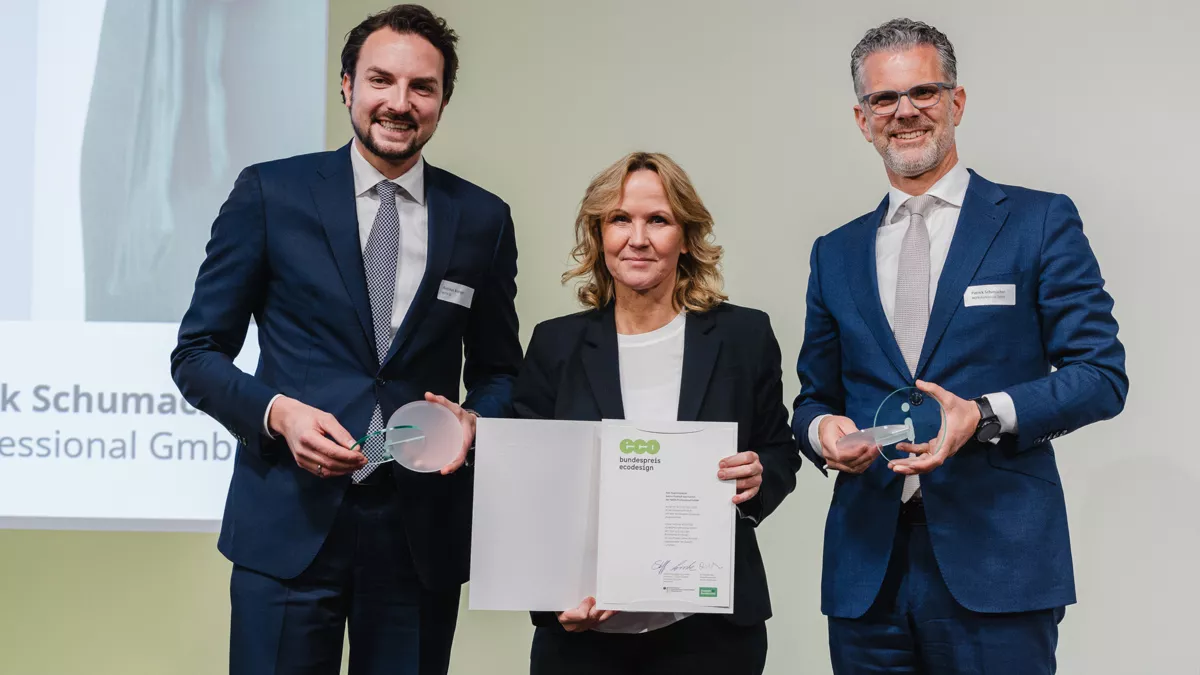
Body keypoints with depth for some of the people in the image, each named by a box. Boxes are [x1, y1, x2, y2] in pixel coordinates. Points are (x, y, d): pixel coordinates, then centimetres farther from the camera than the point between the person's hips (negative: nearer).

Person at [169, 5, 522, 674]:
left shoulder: (483, 219, 7)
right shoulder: (269, 193, 1)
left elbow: (499, 369, 15)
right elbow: (197, 353, 3)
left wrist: (474, 420, -7)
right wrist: (278, 412, -15)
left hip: (423, 533, 2)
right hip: (291, 524, -2)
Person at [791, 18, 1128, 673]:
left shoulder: (1041, 222, 3)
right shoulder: (835, 254, 16)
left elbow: (1102, 374, -2)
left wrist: (984, 416, -16)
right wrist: (821, 427, -4)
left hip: (997, 566, -3)